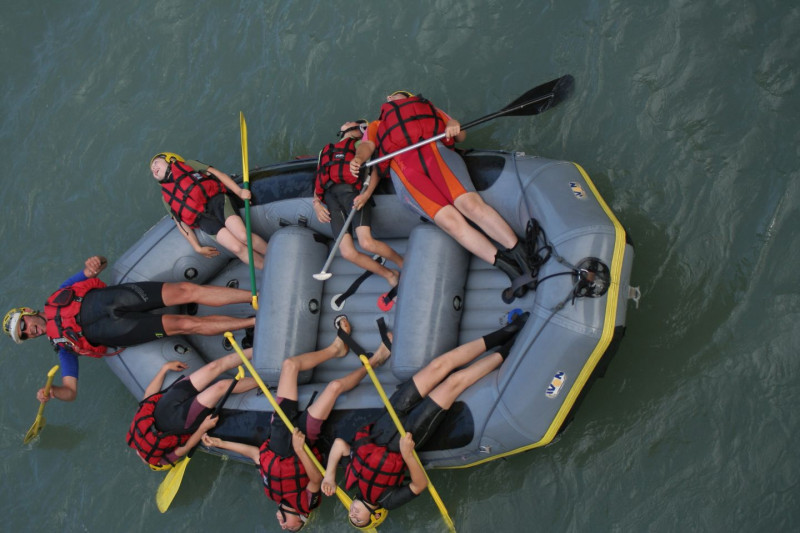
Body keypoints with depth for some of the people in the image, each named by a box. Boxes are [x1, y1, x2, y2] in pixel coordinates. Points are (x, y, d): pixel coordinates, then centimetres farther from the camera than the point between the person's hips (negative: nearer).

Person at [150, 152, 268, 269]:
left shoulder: (189, 165, 24)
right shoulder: (166, 197, 28)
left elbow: (219, 174, 13)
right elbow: (181, 223, 21)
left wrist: (239, 191, -4)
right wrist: (198, 248, 9)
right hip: (203, 219, 1)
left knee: (244, 237, -29)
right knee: (237, 248, -24)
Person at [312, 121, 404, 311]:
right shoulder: (326, 151, 35)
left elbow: (374, 171, 6)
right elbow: (318, 181, 28)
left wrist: (366, 194, -13)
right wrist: (316, 203, 8)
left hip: (352, 191, -4)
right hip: (330, 197, 4)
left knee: (366, 242, -26)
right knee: (347, 252, -16)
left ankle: (404, 265, -4)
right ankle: (392, 277, -2)